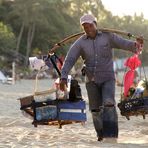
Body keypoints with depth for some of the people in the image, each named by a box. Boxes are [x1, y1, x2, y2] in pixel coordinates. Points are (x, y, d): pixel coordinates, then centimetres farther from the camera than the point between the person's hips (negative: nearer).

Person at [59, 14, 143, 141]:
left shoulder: (107, 36, -1)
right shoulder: (80, 43, 1)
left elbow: (123, 43, -11)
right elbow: (69, 59, -5)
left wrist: (135, 45, -33)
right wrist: (64, 77, -17)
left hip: (108, 79, -2)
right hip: (92, 81, 2)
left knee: (109, 104, -20)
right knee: (95, 110, 6)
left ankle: (111, 134, -23)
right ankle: (101, 134, 23)